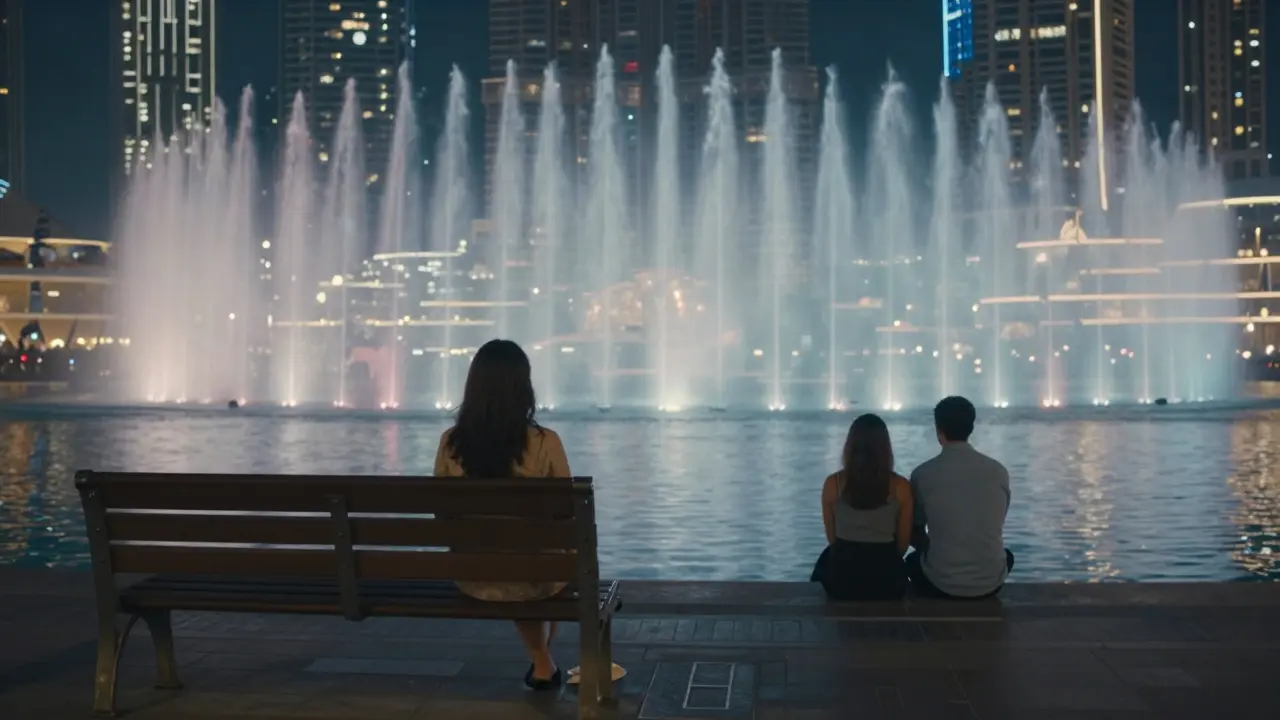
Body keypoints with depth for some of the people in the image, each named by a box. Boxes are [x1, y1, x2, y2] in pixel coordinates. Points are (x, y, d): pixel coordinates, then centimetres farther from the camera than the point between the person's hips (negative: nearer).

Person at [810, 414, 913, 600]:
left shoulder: (833, 484, -9)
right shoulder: (900, 486, -9)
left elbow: (832, 538, 2)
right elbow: (903, 542, 2)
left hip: (842, 577, 0)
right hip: (886, 579, 1)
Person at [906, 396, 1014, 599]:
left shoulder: (923, 474, -9)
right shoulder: (998, 471, -2)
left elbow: (915, 534, 5)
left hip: (941, 584, -2)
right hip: (990, 582, 2)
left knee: (913, 560, 34)